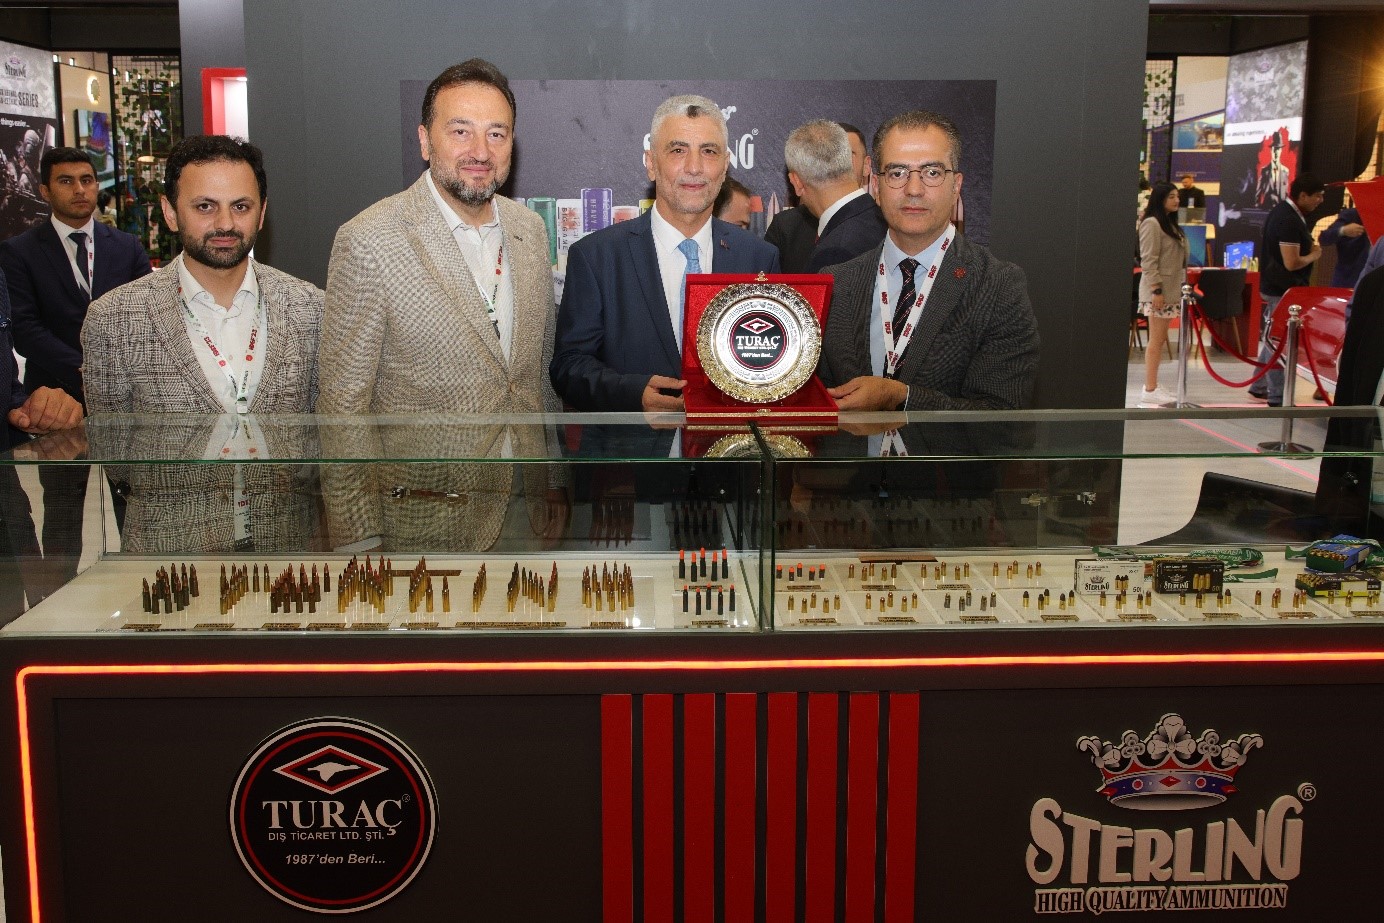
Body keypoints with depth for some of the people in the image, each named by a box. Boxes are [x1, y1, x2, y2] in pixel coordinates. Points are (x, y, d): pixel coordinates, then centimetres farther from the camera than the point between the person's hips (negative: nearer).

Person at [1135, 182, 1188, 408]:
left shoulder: (1169, 224, 17)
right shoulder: (1152, 224, -12)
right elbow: (1148, 260, -17)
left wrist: (1181, 286, 17)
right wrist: (1156, 290, -21)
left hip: (1171, 289, 9)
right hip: (1158, 290, -9)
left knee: (1160, 339, 11)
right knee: (1156, 340, -7)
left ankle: (1152, 386, 16)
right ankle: (1149, 391, -4)